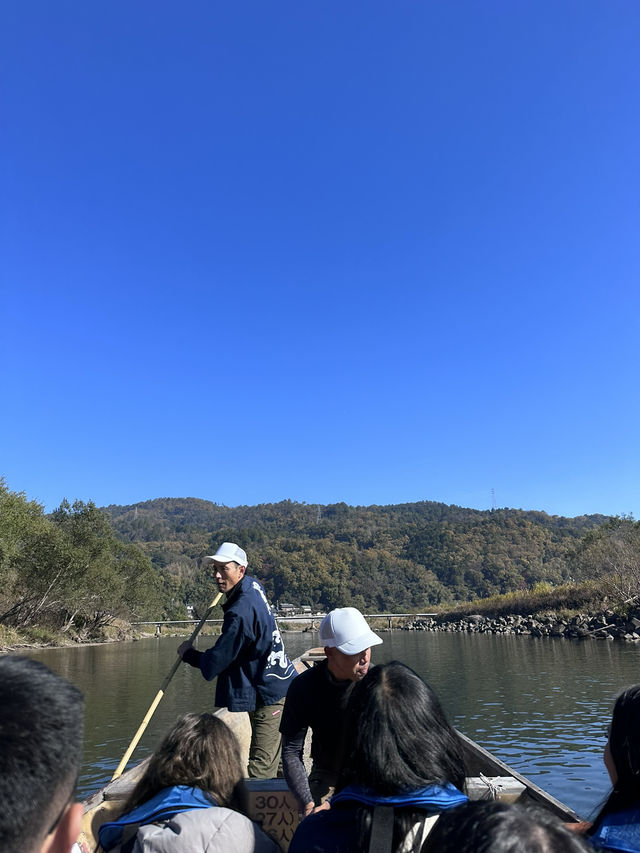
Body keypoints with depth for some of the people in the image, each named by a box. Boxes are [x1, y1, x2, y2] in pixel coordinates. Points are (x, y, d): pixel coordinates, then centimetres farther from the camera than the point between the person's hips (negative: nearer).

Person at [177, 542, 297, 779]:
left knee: (260, 769, -7)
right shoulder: (253, 586, 2)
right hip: (283, 686, 10)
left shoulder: (241, 612, -26)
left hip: (270, 697, -10)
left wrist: (188, 654, -2)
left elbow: (215, 662, -18)